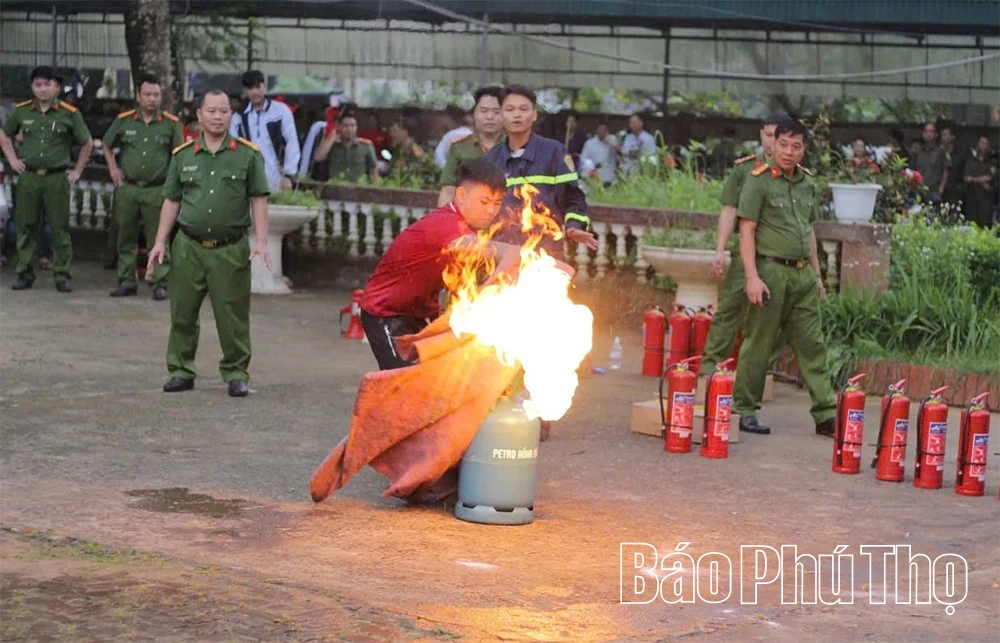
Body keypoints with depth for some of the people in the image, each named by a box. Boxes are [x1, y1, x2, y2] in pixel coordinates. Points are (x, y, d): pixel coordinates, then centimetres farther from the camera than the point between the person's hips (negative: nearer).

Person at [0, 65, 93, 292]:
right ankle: (24, 274, 11)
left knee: (60, 229, -1)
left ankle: (63, 276, 5)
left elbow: (87, 144, 10)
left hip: (57, 178, -2)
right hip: (28, 178, 2)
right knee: (26, 227, 4)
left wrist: (77, 171, 6)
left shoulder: (69, 114, 0)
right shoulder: (22, 111, 6)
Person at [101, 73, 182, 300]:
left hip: (158, 190, -2)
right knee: (126, 238, 8)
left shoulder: (171, 124, 1)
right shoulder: (124, 121, 6)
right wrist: (113, 169, 10)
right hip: (128, 188, 2)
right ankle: (126, 282, 17)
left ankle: (160, 284, 3)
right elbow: (107, 146, 21)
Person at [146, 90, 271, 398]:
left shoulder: (248, 154, 2)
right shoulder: (183, 155, 8)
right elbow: (171, 201, 12)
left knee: (233, 316, 0)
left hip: (231, 249, -2)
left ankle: (236, 374, 11)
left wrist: (261, 242, -7)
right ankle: (181, 371, 16)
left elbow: (258, 199, 2)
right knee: (182, 314, 6)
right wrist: (160, 242, 7)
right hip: (189, 246, 2)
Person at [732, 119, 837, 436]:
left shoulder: (808, 184, 14)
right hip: (771, 270, -6)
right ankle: (744, 411, 9)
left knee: (812, 345, 5)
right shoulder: (759, 182, -6)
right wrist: (753, 278, -16)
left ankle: (826, 415, 7)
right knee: (758, 344, -1)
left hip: (803, 274, 6)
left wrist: (817, 274, 20)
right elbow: (747, 232, -9)